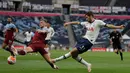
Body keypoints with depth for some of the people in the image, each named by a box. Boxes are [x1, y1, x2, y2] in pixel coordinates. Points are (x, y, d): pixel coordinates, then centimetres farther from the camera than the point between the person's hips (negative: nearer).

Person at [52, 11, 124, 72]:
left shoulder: (98, 22, -5)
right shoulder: (87, 23, 15)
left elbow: (108, 25, -10)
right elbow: (77, 23, 28)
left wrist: (118, 27, -20)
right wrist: (69, 23, 37)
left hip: (88, 42, -9)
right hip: (83, 39, 9)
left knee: (73, 51, -17)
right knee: (74, 54, 4)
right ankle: (87, 65, 10)